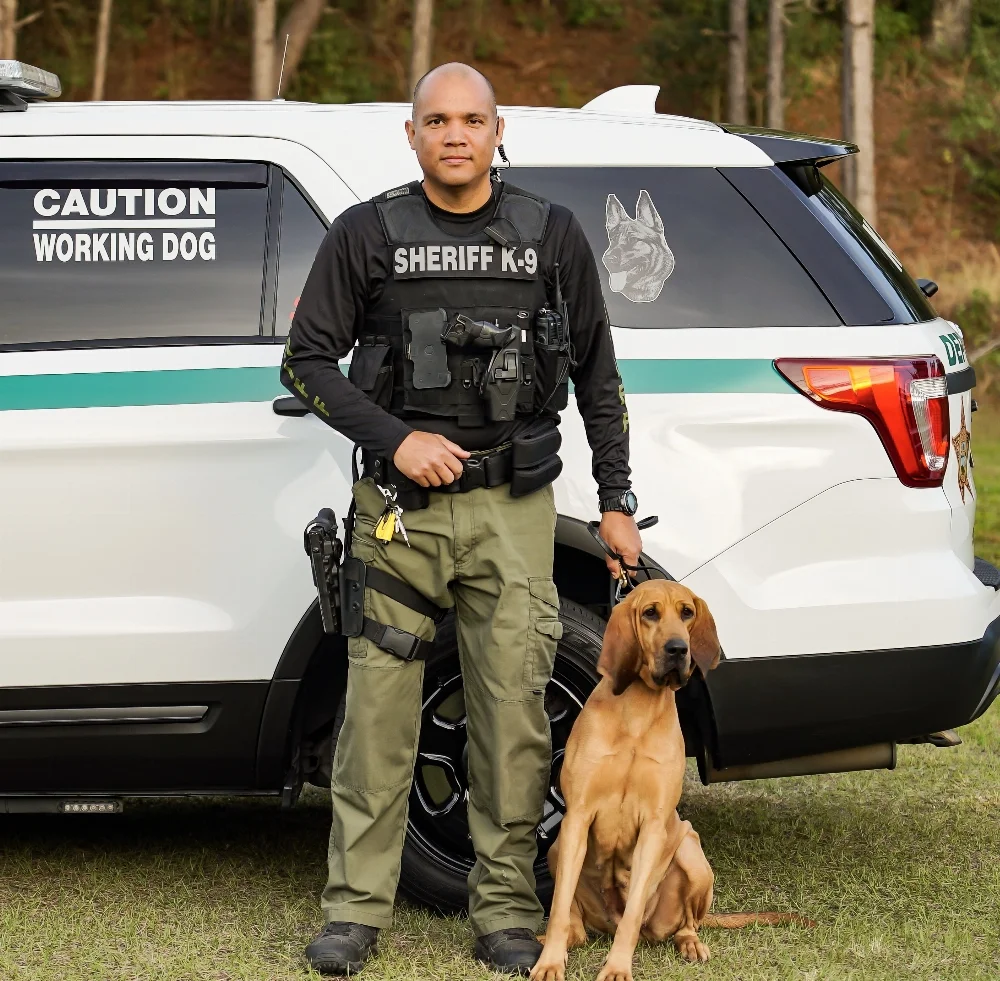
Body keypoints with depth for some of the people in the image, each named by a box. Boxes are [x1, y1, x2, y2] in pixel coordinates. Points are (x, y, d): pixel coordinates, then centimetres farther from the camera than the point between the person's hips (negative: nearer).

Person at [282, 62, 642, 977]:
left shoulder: (551, 234, 7)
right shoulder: (366, 234, 3)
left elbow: (597, 372, 13)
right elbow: (307, 359, 3)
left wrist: (616, 500, 11)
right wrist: (395, 440, -9)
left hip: (513, 506, 1)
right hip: (399, 504, -1)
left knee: (513, 709, 0)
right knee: (379, 706, -1)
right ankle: (357, 906, 8)